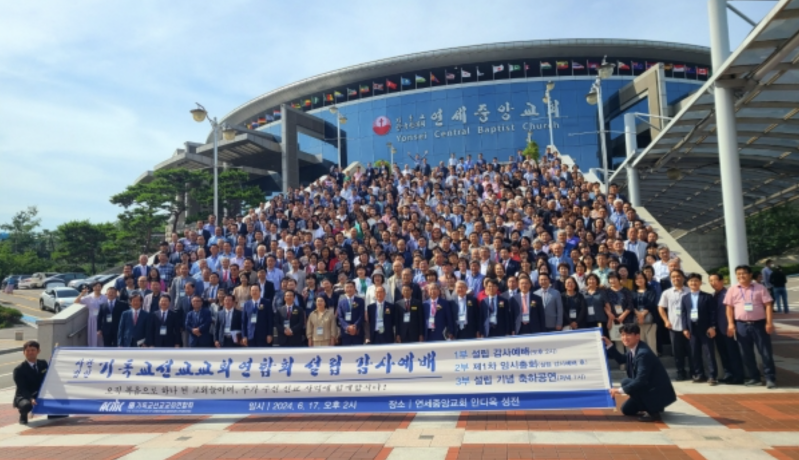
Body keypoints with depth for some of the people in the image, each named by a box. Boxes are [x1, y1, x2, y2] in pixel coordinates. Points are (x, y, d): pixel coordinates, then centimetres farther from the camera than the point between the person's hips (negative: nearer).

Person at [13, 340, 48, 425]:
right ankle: (23, 416, -2)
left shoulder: (43, 363, 1)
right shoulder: (19, 369, -14)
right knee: (27, 405, -38)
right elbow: (22, 389, -21)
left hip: (41, 396, 5)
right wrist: (31, 399, -37)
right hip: (24, 397, -4)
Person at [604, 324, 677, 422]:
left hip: (659, 393, -10)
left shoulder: (643, 353, -28)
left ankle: (652, 412, -11)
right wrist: (609, 345, 8)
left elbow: (641, 380, -34)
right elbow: (622, 359, 20)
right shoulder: (633, 349, 0)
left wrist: (620, 390, -32)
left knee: (626, 382, -21)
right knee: (626, 410, 12)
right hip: (649, 388, 10)